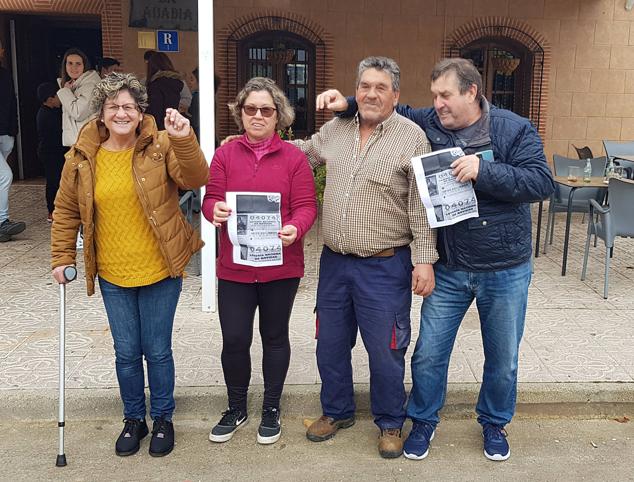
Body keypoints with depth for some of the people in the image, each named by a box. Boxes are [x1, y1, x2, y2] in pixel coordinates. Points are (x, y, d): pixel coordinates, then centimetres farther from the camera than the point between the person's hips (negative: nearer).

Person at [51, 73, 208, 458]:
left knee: (158, 351, 9)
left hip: (160, 271, -2)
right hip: (113, 275, 2)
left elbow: (195, 179, -23)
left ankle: (163, 419, 31)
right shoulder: (83, 156, -1)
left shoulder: (160, 146, -8)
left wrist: (184, 139, -37)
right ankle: (134, 419, 35)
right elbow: (67, 210, 8)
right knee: (126, 353, 13)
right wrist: (62, 258, 6)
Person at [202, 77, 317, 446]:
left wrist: (295, 229, -27)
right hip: (234, 266, 1)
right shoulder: (226, 154, 4)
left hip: (281, 267, -1)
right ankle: (237, 408, 27)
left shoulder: (294, 157, -1)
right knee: (234, 339, 3)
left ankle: (272, 409, 32)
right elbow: (211, 198, 1)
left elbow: (305, 206, -6)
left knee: (275, 337, 13)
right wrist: (215, 210, -23)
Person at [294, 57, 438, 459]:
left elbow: (422, 207, -11)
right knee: (330, 343, 17)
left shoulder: (412, 137, -9)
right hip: (334, 260, 5)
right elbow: (302, 151, 24)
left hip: (385, 267, -5)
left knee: (385, 350, 6)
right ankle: (337, 411, 39)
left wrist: (425, 260, -14)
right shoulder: (335, 129, 6)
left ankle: (391, 423, 29)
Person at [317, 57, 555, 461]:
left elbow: (542, 183, -17)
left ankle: (495, 424, 40)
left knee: (503, 359, 15)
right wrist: (347, 104, -4)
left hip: (506, 272, -1)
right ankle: (423, 422, 33)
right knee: (429, 354, 9)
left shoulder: (515, 130, -9)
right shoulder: (426, 125, -1)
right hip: (448, 269, 2)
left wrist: (483, 172, -26)